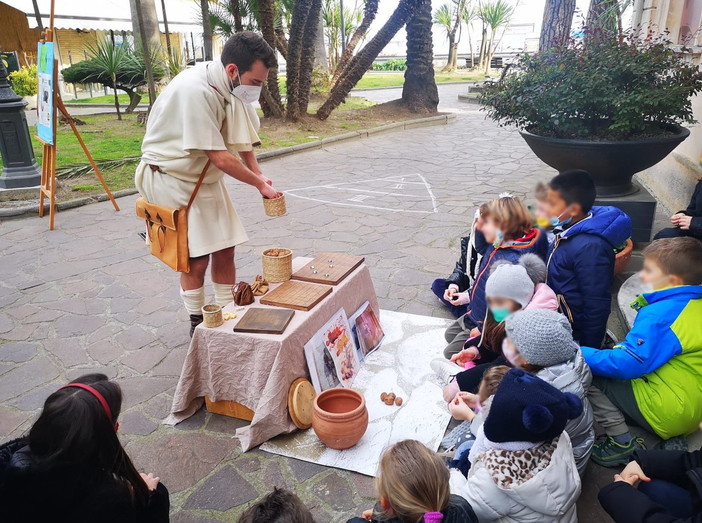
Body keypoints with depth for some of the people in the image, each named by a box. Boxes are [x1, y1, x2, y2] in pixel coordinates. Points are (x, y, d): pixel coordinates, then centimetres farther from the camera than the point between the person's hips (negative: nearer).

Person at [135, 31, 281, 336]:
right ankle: (197, 323, 18)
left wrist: (259, 175, -13)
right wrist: (259, 184, -17)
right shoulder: (195, 90, -29)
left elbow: (242, 140, 3)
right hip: (171, 179, -7)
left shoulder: (234, 89, -5)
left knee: (224, 249, 5)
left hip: (205, 178, 7)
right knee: (196, 258, -3)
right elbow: (220, 158, -28)